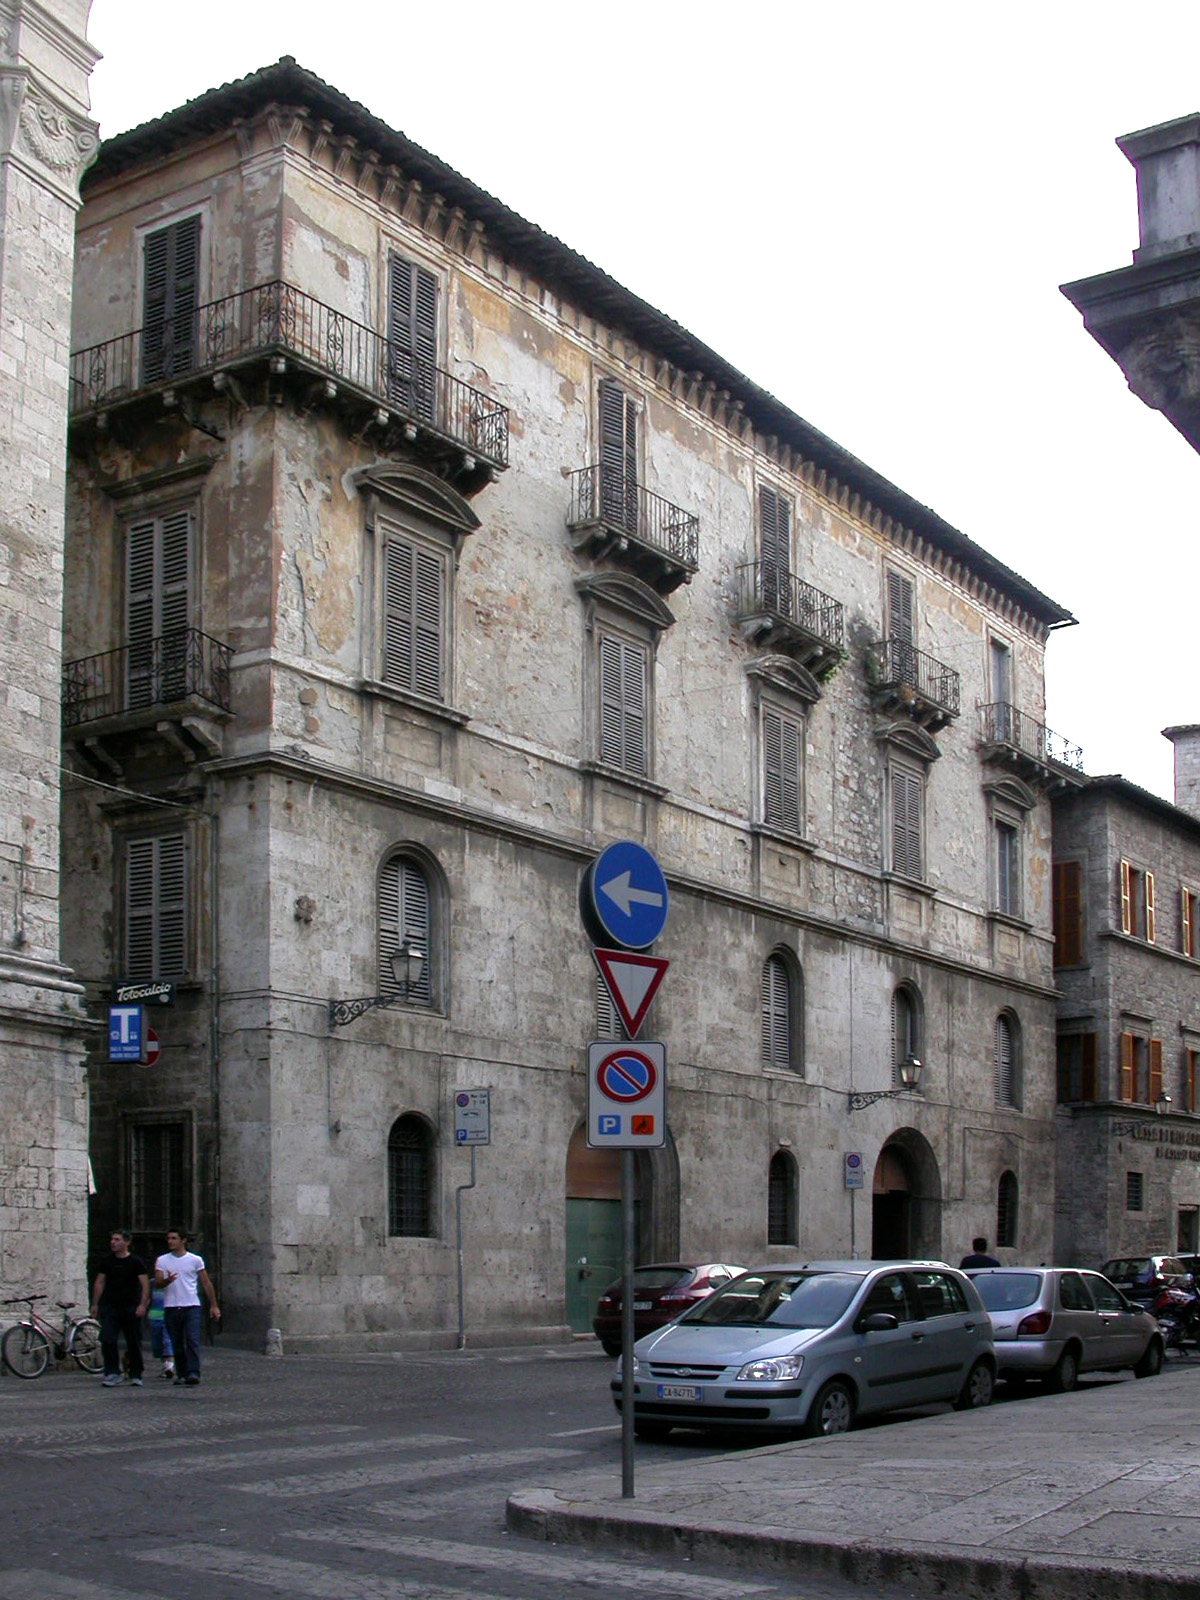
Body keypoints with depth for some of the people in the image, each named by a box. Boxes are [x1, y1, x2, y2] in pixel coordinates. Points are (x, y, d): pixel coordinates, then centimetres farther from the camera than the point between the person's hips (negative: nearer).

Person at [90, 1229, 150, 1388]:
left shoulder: (136, 1262, -2)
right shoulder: (107, 1261, 8)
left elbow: (145, 1284, -6)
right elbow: (99, 1283, 14)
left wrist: (142, 1305, -17)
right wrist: (95, 1304, 7)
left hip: (130, 1308, -3)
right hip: (110, 1307, 3)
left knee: (134, 1343, 3)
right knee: (107, 1340, -10)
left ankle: (136, 1376, 15)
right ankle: (112, 1374, -4)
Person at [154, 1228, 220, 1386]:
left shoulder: (196, 1260, 5)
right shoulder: (162, 1260, 8)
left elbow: (206, 1283, 9)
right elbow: (157, 1283, 1)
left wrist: (213, 1305, 6)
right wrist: (167, 1280, -23)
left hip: (192, 1307, -2)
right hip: (171, 1307, 2)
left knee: (192, 1340, -15)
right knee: (177, 1343, 6)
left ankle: (193, 1373, -19)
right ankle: (181, 1374, 14)